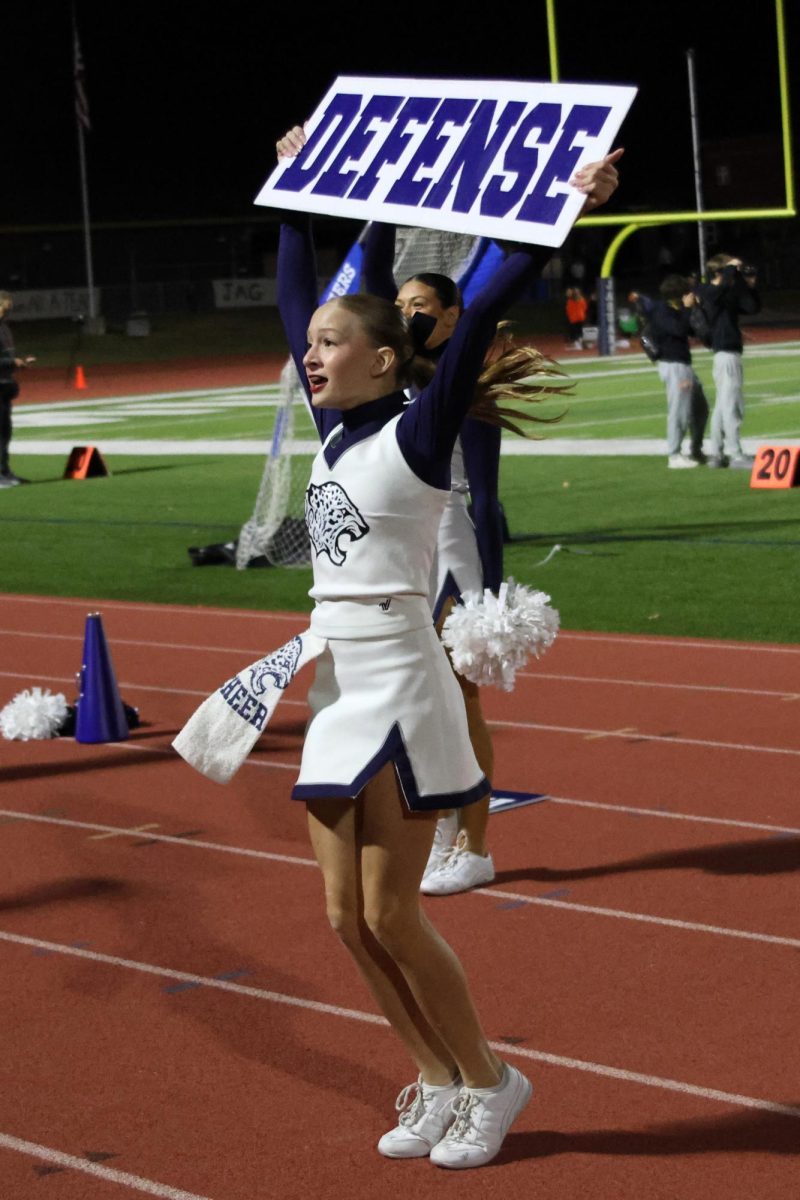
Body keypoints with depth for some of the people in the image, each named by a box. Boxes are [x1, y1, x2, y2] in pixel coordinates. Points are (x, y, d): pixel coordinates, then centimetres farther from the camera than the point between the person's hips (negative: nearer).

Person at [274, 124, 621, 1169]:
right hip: (337, 694, 7)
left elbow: (480, 317, -20)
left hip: (400, 694, -7)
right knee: (348, 918, 8)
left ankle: (489, 1083, 16)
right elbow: (294, 299, 19)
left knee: (391, 918, -2)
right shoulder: (336, 431, 9)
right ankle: (440, 1084, 22)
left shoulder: (417, 433, -9)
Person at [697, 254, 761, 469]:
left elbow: (753, 308, 16)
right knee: (731, 405, -9)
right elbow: (725, 283, -32)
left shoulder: (729, 294, 15)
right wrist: (732, 267, -15)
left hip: (730, 353, 10)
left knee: (723, 405, 13)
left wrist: (749, 286, 5)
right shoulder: (710, 292, -10)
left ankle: (716, 454, 18)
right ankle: (735, 455, -9)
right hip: (726, 354, -10)